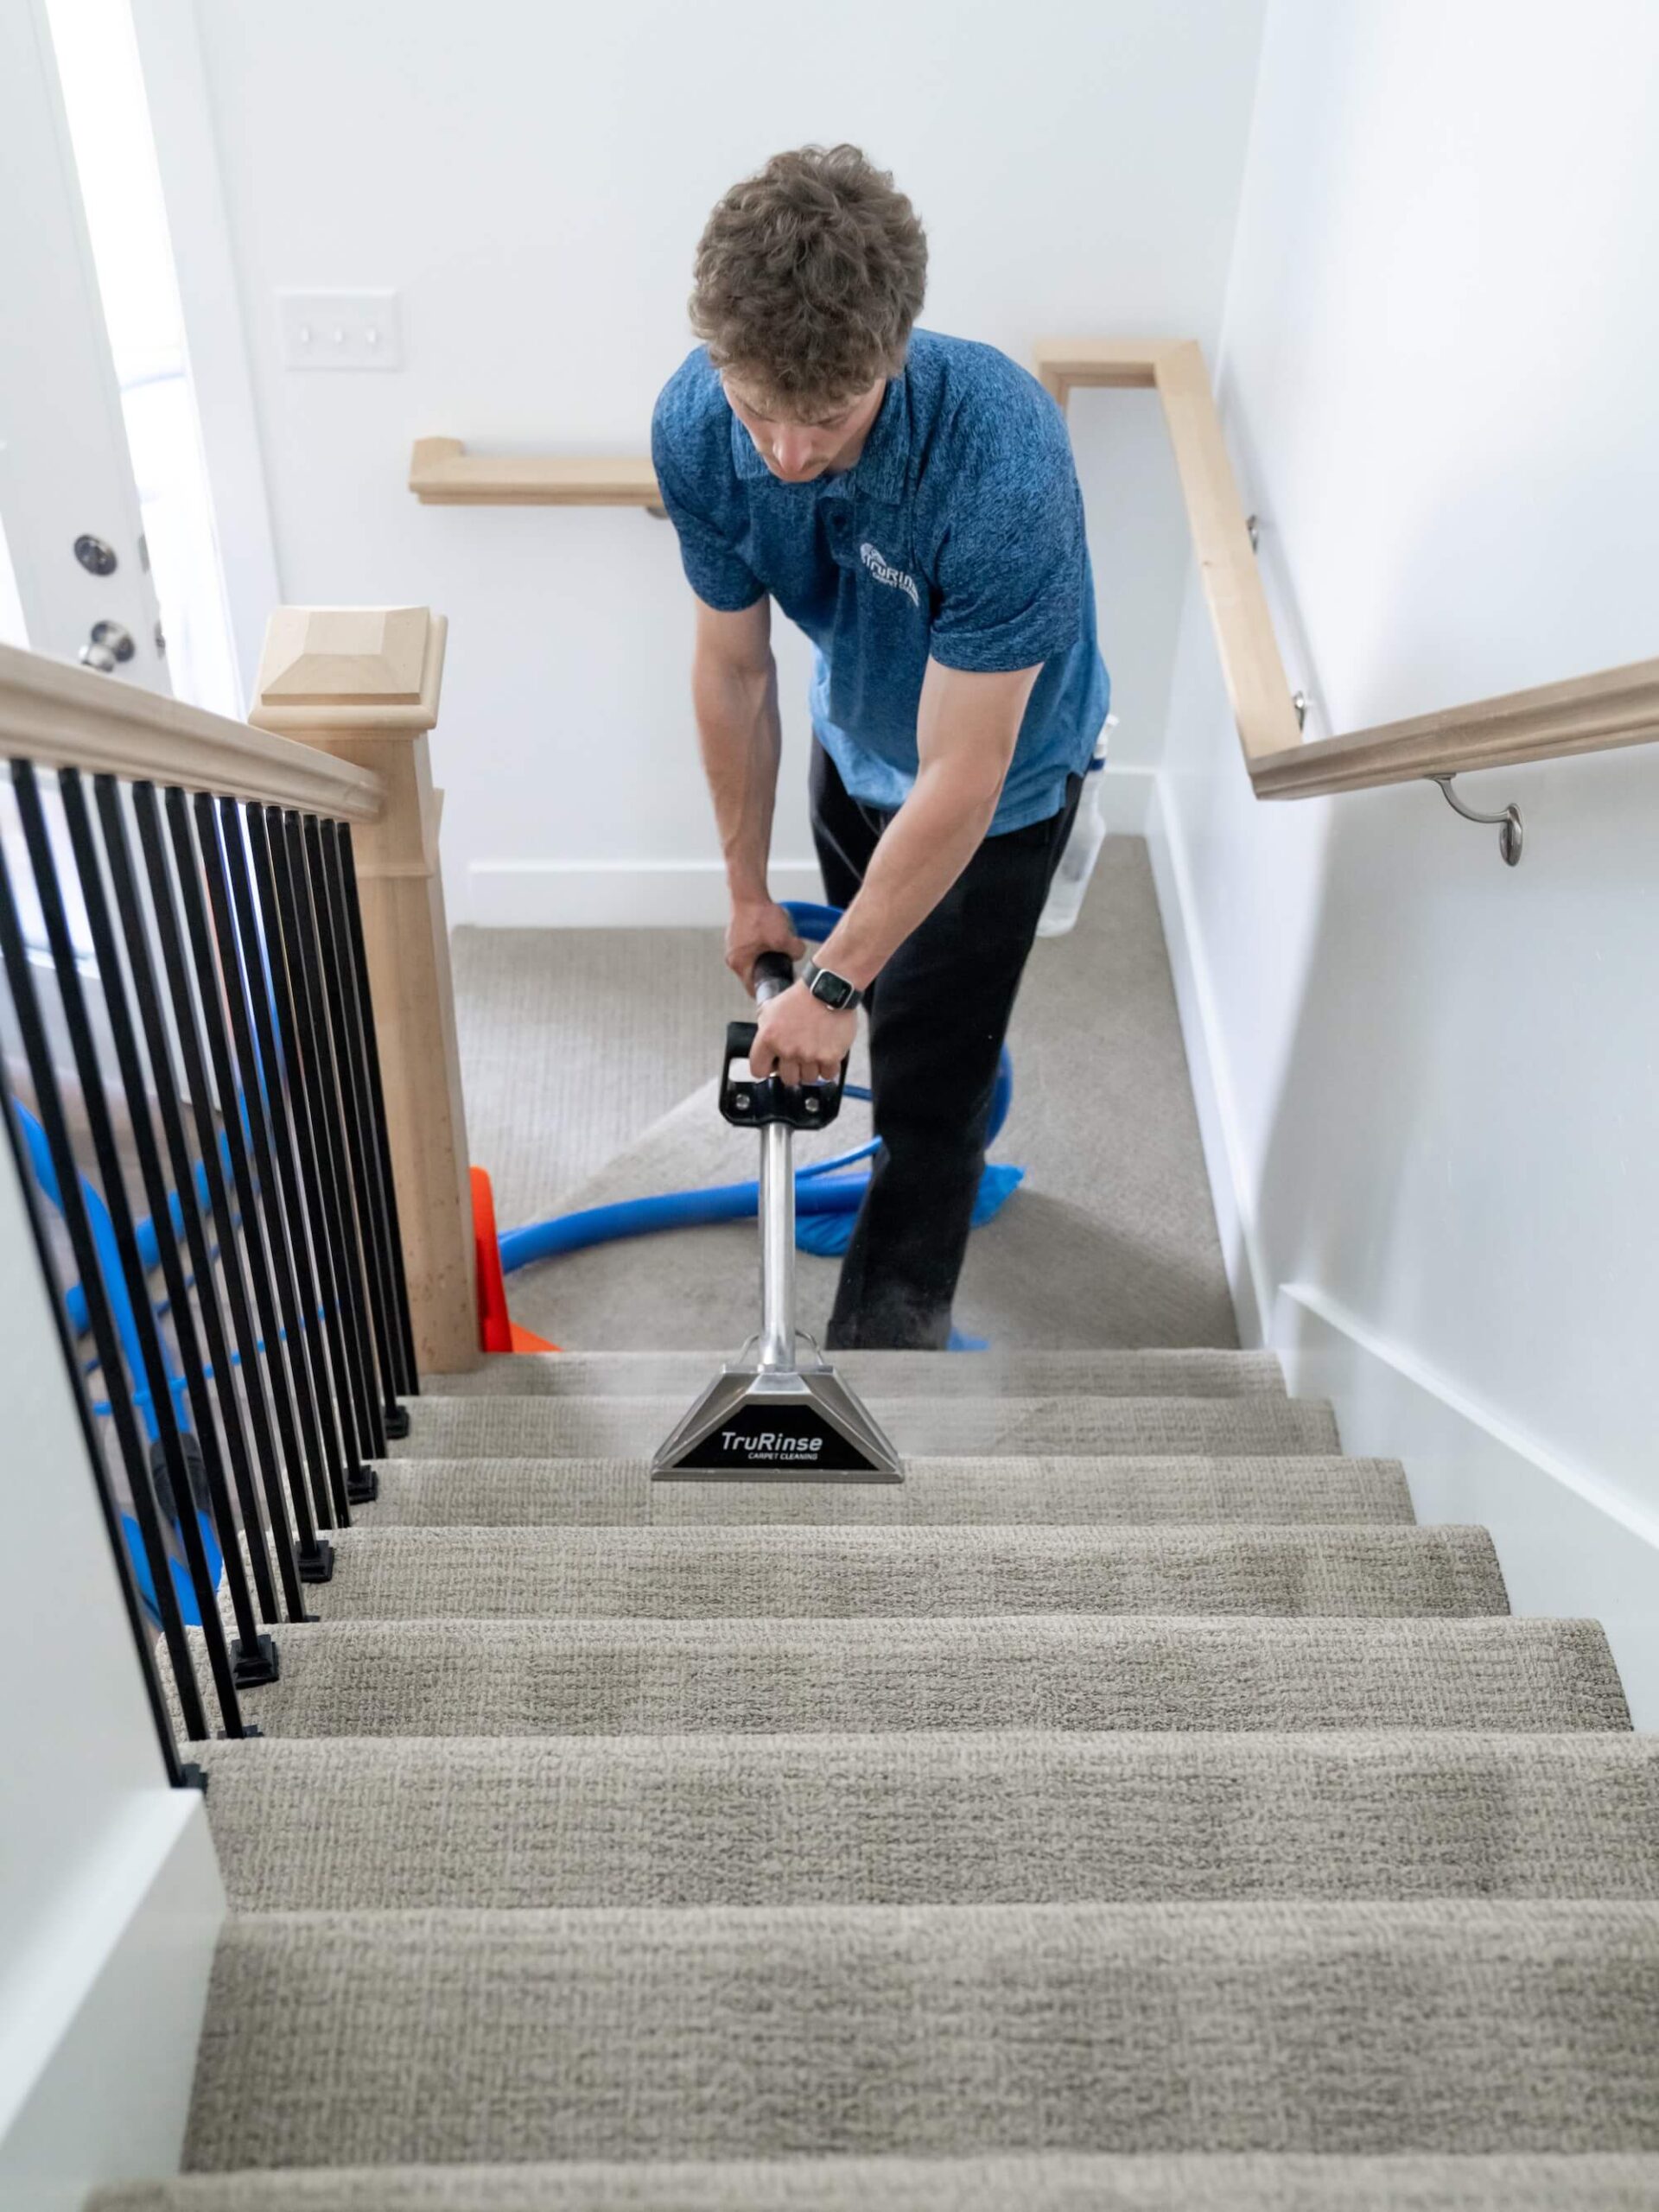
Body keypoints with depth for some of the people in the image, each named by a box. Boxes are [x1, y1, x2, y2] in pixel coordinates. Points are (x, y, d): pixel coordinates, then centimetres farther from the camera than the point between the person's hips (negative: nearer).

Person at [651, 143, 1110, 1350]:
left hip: (1004, 775, -5)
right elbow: (735, 669, -13)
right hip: (854, 739, 6)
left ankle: (881, 1354, 20)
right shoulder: (695, 424, -27)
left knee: (925, 1080, 0)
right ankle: (951, 1159, 57)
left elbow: (960, 776, -35)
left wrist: (833, 985, -28)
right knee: (892, 987, 27)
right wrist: (749, 892, -4)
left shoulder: (1003, 461, -42)